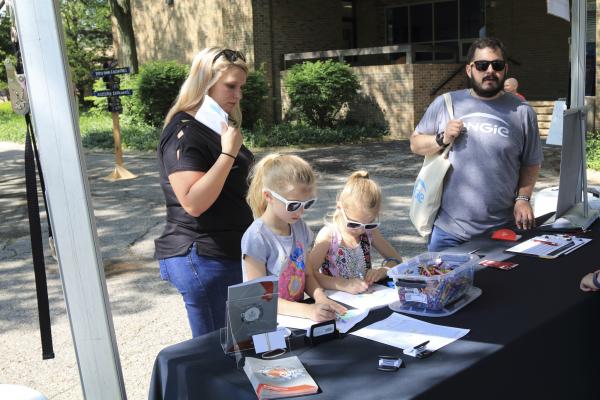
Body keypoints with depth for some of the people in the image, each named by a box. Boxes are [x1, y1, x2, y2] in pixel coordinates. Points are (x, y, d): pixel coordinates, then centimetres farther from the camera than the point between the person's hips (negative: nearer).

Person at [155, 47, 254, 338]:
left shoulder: (217, 127, 13)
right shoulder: (184, 134, -17)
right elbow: (193, 202, -29)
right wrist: (228, 153, -27)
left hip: (228, 253, 10)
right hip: (202, 259, -10)